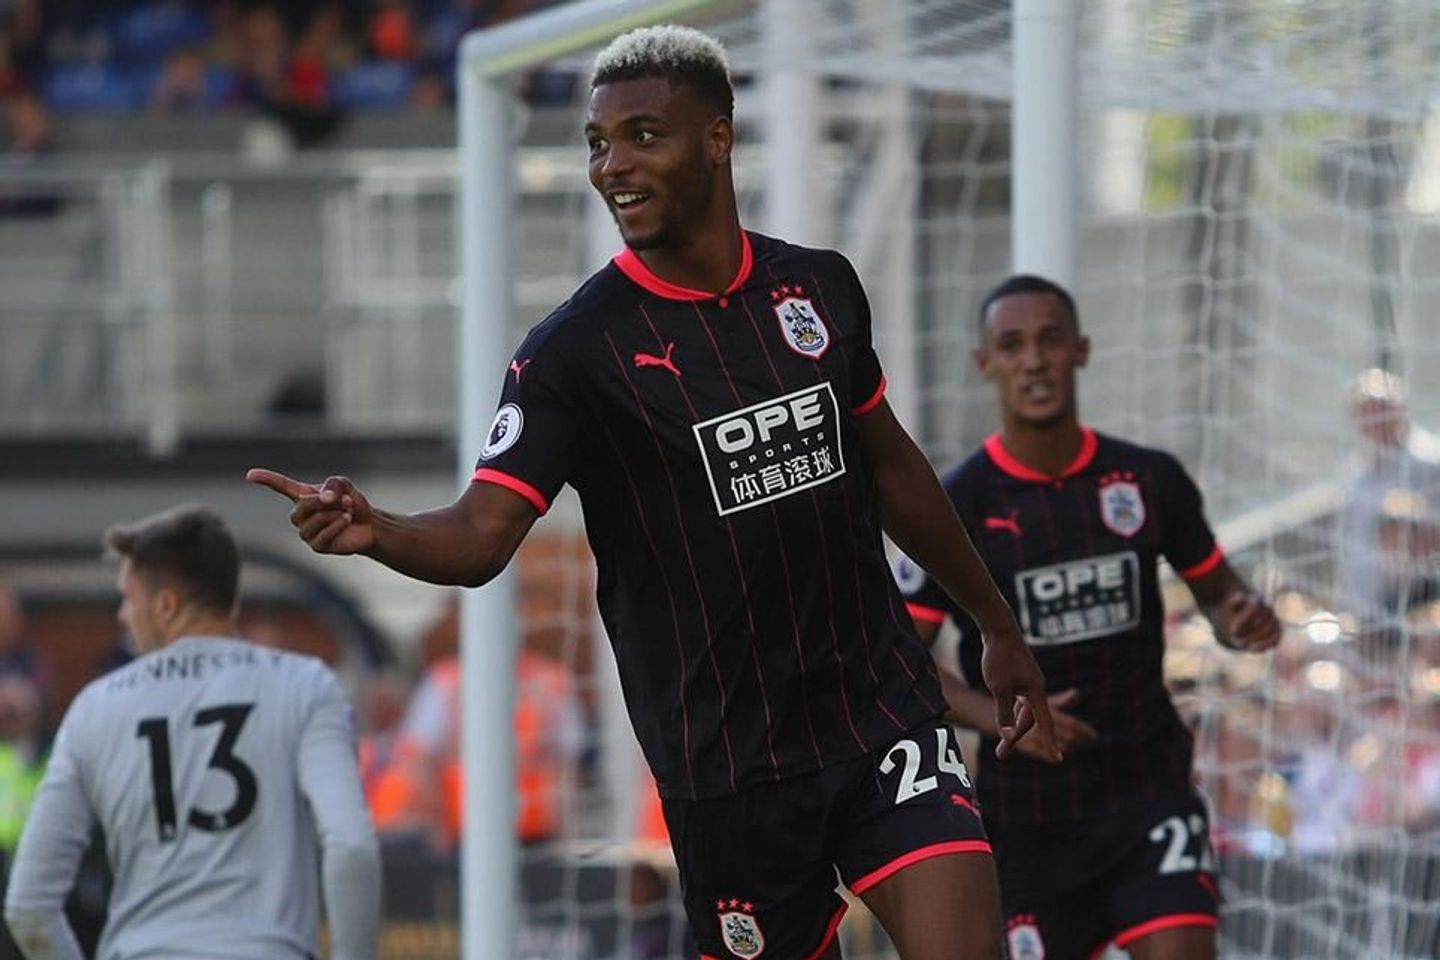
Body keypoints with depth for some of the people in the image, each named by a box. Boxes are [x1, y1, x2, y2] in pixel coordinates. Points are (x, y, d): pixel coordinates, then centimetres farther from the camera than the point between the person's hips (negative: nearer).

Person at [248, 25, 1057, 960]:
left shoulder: (821, 287, 4)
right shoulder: (577, 348, -9)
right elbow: (483, 533, -18)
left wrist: (998, 625, 26)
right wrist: (372, 528, -40)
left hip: (884, 705, 2)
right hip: (727, 764, -2)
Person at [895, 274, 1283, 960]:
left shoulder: (1149, 481, 1)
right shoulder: (959, 507, -7)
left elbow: (1214, 587, 17)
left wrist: (1242, 619, -8)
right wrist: (1000, 717, -23)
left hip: (1149, 791, 1)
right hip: (1027, 814, -1)